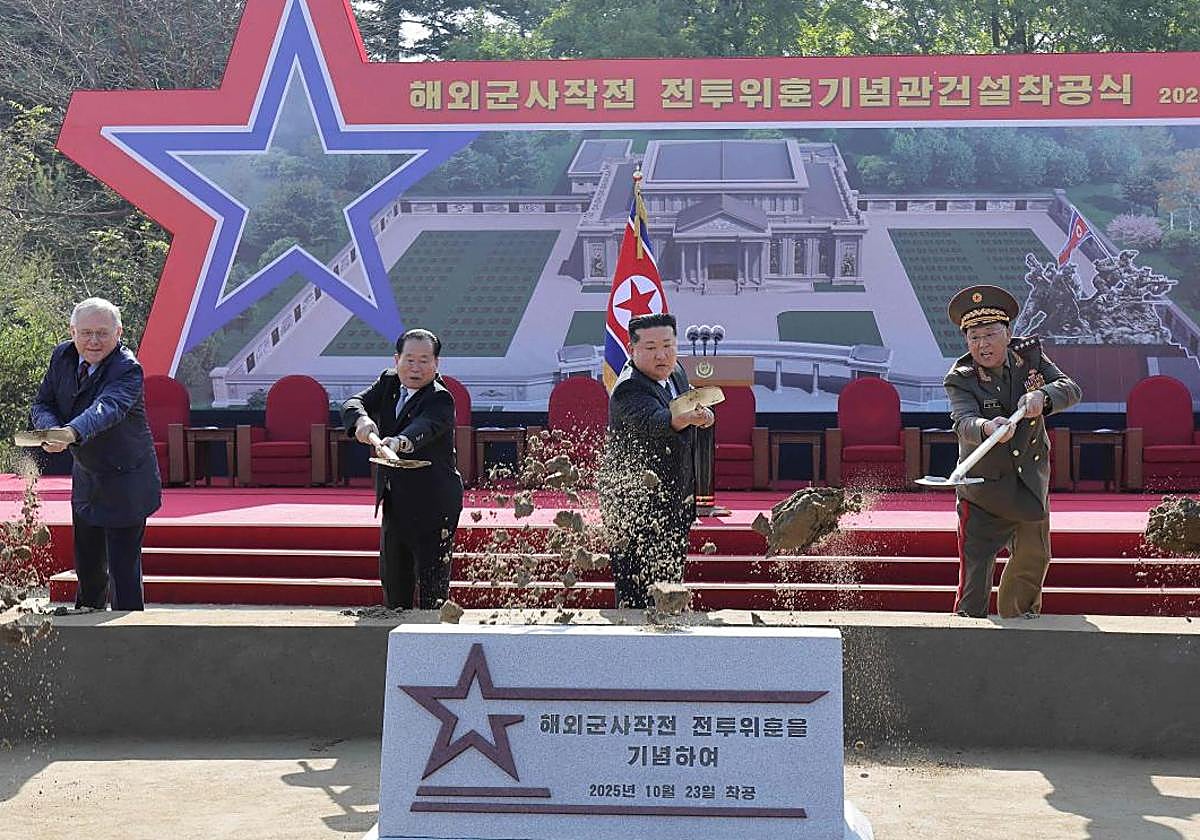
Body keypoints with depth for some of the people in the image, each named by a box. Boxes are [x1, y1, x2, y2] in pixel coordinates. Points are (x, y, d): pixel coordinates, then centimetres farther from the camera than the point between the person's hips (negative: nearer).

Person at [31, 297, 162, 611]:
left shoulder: (127, 369, -25)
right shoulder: (62, 356, -4)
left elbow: (107, 408, -43)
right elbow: (41, 404, 0)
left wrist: (71, 433, -61)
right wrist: (52, 429, -24)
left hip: (126, 484, -7)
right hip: (85, 477, 7)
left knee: (124, 571, -6)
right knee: (87, 566, 22)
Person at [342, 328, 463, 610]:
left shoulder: (440, 399, -17)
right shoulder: (388, 382, 4)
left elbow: (423, 427, -38)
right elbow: (352, 403, -11)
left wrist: (400, 442, -60)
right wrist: (361, 420, -35)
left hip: (432, 505, -7)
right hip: (393, 503, 7)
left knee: (433, 589, -5)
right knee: (392, 582, 19)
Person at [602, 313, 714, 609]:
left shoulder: (676, 372, 4)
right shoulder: (629, 390, -24)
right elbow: (653, 420, -46)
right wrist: (688, 418, -62)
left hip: (675, 503, 9)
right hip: (635, 504, -9)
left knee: (670, 587, 18)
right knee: (636, 596, -6)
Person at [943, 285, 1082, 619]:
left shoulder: (1030, 355, -6)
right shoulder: (960, 379, -17)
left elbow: (1071, 389, -15)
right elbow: (963, 423, -33)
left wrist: (1041, 396, -37)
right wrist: (987, 427, -57)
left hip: (1032, 482, 5)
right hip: (983, 486, -5)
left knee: (1034, 557, 22)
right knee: (975, 572, -12)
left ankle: (1017, 615, 46)